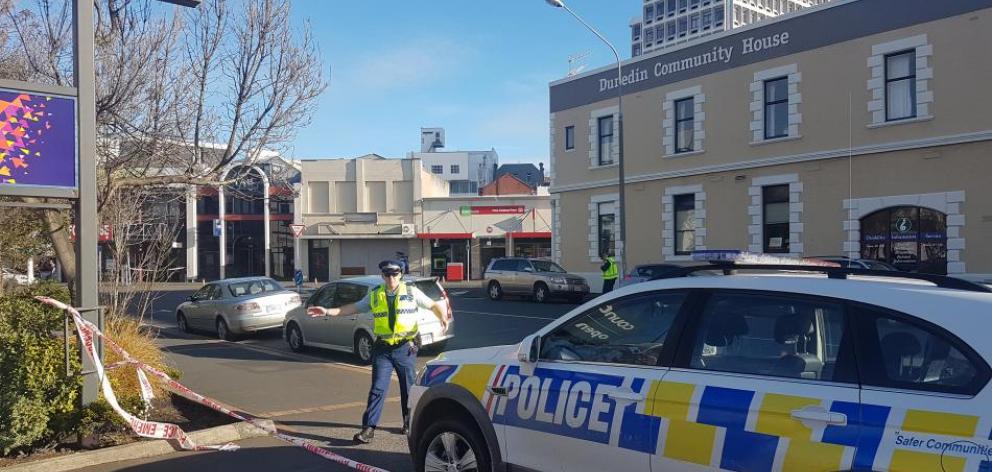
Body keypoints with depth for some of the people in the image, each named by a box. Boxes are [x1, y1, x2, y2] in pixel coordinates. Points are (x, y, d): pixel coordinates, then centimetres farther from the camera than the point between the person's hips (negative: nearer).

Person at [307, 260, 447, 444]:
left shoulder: (411, 292, 1)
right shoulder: (374, 295, 7)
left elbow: (434, 305, 5)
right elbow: (354, 308, 8)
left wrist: (443, 318, -15)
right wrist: (328, 311, 0)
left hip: (405, 348, -1)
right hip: (383, 349, 1)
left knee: (409, 388, 10)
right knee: (378, 389, -5)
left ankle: (409, 423, 28)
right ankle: (368, 428, -3)